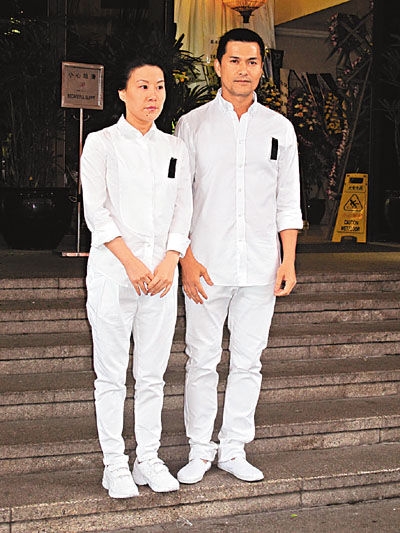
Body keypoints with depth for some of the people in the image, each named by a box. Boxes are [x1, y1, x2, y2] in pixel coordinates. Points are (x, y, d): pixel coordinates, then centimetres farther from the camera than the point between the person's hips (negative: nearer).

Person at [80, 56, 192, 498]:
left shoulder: (174, 148, 13)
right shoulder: (101, 143, 2)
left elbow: (183, 209, 8)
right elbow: (95, 209, -5)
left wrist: (169, 262, -6)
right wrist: (131, 262, -13)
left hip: (161, 272, 3)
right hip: (112, 271, -3)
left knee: (152, 374, 7)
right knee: (112, 374, 1)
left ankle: (148, 460, 16)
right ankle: (114, 464, 10)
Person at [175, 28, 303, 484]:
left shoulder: (279, 128, 10)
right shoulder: (192, 125, 4)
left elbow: (288, 202, 11)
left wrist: (288, 261, 3)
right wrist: (187, 259, -7)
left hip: (260, 268, 2)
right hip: (206, 266, -2)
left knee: (248, 361, 7)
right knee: (202, 361, 3)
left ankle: (234, 449, 19)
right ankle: (200, 449, 17)